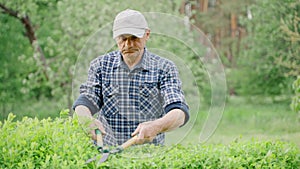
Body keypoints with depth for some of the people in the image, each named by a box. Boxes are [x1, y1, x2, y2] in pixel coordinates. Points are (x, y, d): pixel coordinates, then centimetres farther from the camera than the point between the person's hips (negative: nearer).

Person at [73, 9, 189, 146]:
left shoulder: (164, 68, 3)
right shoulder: (100, 65, 10)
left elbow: (180, 112, -7)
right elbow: (85, 101, 1)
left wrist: (156, 127, -29)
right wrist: (88, 121, -23)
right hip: (106, 151, 1)